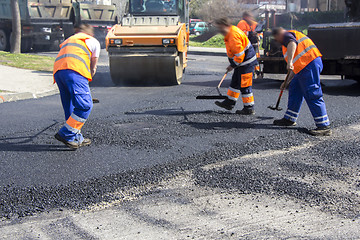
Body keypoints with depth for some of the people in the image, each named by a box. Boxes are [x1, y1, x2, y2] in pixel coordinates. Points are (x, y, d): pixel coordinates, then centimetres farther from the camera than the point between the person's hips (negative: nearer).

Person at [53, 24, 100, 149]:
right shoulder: (93, 41, 25)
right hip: (75, 70, -7)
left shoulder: (68, 41, 40)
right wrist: (86, 81, 37)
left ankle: (77, 138, 14)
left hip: (57, 70, 7)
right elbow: (93, 69, 24)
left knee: (70, 106, 13)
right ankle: (66, 134, -17)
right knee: (85, 105, -10)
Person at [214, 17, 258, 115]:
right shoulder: (232, 30, 6)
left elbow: (240, 55, -26)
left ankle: (249, 108, 4)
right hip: (241, 63, 11)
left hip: (246, 63, -11)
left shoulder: (233, 37, -27)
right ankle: (229, 103, 30)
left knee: (245, 85, -4)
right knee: (235, 82, 19)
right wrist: (232, 64, 18)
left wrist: (232, 66, -12)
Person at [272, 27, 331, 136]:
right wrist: (287, 82, 41)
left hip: (309, 64, -10)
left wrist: (290, 61, -33)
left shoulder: (287, 35, 5)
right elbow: (296, 66, 37)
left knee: (312, 95, -11)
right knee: (294, 89, 18)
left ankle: (324, 126, -11)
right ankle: (290, 119, 27)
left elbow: (292, 43, -23)